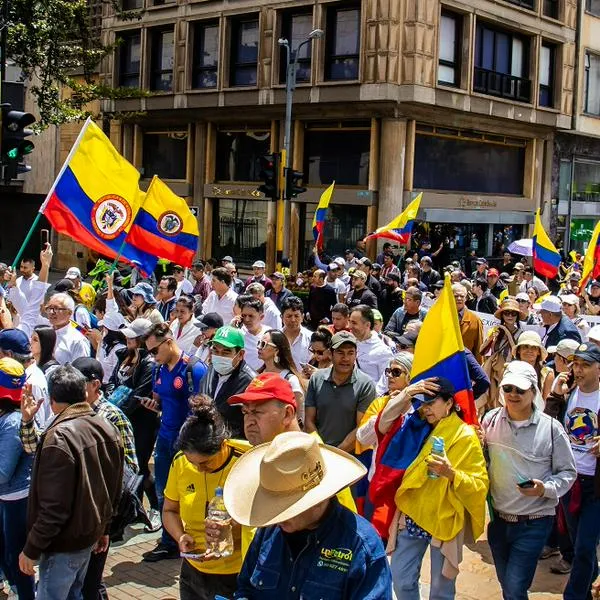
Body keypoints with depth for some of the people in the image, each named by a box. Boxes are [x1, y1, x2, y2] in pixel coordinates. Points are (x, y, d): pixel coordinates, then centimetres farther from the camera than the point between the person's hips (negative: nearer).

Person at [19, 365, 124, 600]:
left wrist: (31, 549, -14)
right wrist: (104, 528, 21)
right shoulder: (108, 429, 1)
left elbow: (54, 506, -24)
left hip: (64, 543, -8)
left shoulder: (59, 437, -24)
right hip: (91, 534, 8)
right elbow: (114, 490, 10)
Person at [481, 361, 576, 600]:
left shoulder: (550, 428, -9)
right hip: (498, 518, 4)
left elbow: (567, 472, -2)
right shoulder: (491, 419, 0)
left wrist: (546, 488, -20)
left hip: (533, 523, -4)